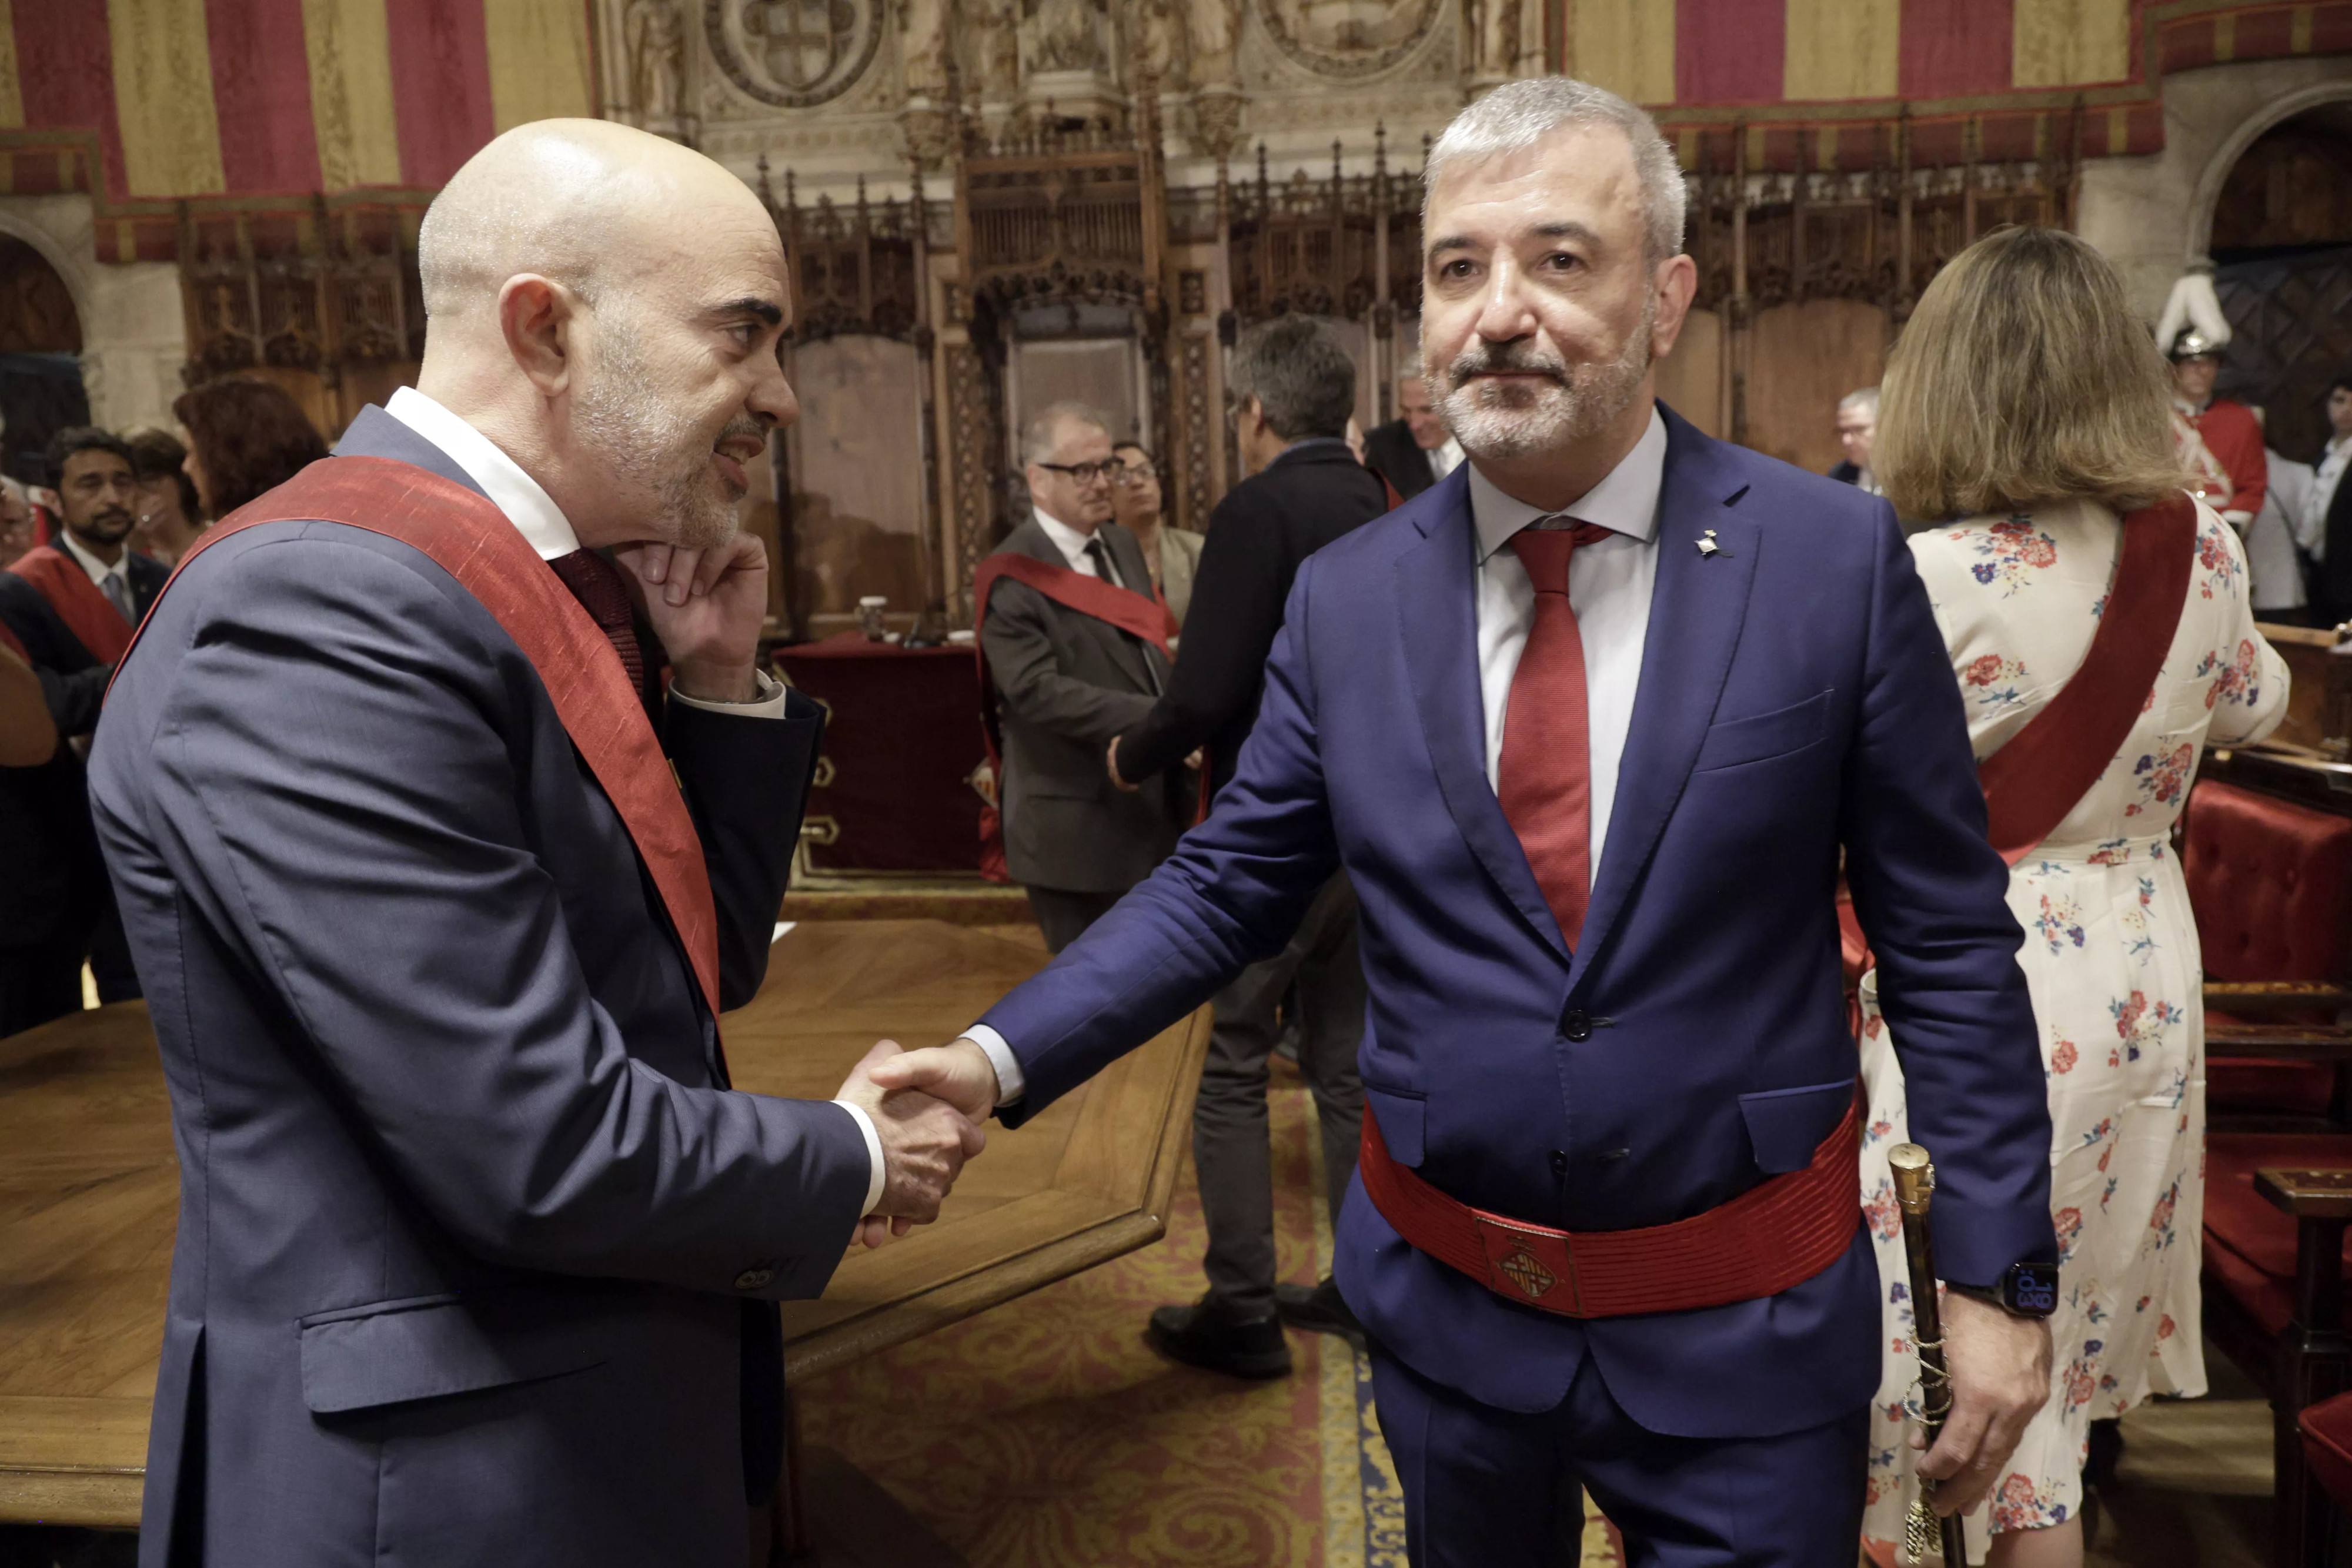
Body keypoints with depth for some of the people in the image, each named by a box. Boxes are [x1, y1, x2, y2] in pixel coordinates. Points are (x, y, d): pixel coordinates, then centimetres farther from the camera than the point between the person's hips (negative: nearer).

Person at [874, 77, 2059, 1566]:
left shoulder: (1835, 557, -11)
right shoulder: (1347, 598, -5)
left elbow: (1945, 936, -7)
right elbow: (1225, 885, 0)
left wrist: (1995, 1272, -5)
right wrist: (998, 1056, -12)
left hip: (1746, 1324, -2)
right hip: (1447, 1296, 3)